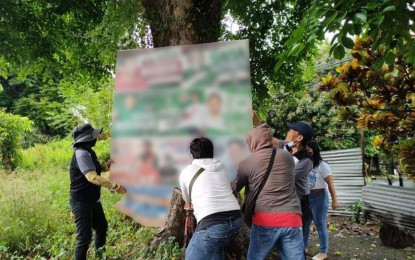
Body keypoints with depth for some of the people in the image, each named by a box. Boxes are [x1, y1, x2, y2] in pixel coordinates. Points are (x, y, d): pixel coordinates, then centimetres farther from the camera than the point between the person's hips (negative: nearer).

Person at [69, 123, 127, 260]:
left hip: (92, 200, 10)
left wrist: (106, 166, 1)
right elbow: (92, 177, -34)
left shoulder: (88, 151, 8)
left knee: (102, 227, 22)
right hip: (81, 202, -10)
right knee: (85, 236, -4)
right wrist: (115, 186, -36)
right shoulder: (82, 153, -24)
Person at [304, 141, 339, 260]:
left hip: (319, 198, -6)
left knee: (320, 225, 4)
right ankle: (304, 247, 29)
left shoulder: (322, 165, -10)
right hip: (306, 197, 6)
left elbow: (330, 184, -12)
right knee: (304, 223, 13)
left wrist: (334, 200, -14)